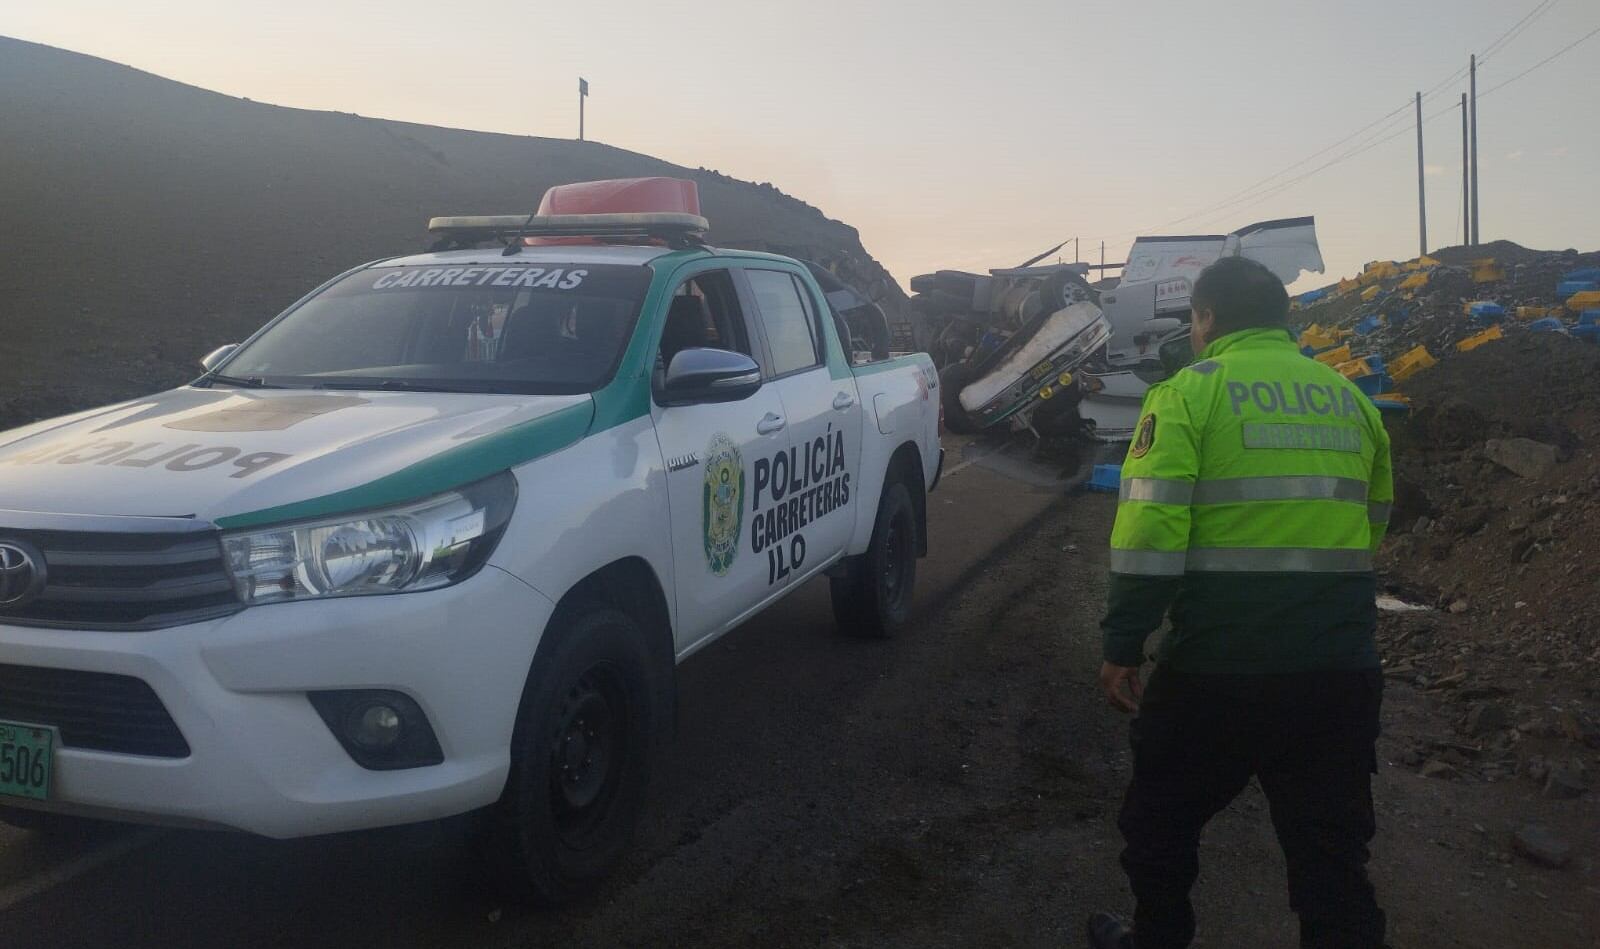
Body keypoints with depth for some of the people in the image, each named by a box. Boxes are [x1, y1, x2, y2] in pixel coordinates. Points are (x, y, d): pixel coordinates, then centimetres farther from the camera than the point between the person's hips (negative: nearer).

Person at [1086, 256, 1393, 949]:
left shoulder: (1188, 394, -5)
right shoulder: (1350, 398, 12)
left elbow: (1150, 531, -14)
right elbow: (1374, 524, 20)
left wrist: (1122, 647, -9)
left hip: (1218, 664, -4)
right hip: (1341, 670, 5)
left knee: (1161, 816, 18)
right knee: (1332, 849, 13)